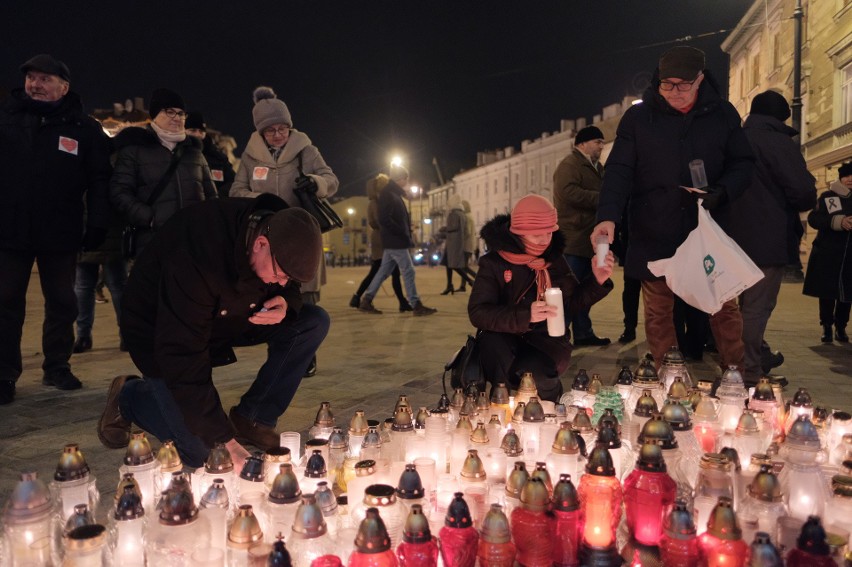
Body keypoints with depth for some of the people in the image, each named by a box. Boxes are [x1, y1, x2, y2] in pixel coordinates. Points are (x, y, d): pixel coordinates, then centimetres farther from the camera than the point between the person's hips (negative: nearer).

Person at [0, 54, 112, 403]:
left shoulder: (83, 127, 0)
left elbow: (99, 180, 0)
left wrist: (97, 224, -8)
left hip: (60, 233, 0)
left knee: (61, 303, 9)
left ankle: (57, 366, 24)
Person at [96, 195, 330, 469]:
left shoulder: (280, 231, -19)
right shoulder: (197, 256, -39)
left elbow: (291, 289, 2)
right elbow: (182, 355, -38)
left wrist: (286, 304, -26)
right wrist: (226, 442, -38)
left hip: (227, 319, 7)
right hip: (159, 330, -6)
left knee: (314, 322, -14)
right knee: (199, 453, -17)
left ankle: (251, 419, -2)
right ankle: (127, 396, 13)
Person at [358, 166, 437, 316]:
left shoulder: (394, 194, 18)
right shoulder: (387, 194, -14)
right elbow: (384, 220, -22)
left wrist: (406, 233, 9)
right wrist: (404, 233, -18)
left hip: (393, 241, 10)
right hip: (395, 241, -10)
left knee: (383, 272, 11)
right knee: (408, 271, -4)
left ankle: (366, 301, 14)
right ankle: (416, 306, 1)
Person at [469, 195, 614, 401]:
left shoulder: (554, 259, 4)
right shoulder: (493, 263, -7)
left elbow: (572, 302, 12)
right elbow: (478, 313, -20)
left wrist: (596, 282, -7)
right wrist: (525, 315, -35)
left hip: (548, 340, 1)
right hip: (509, 339, -1)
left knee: (532, 373, -32)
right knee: (490, 342, -35)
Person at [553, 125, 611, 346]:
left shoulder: (597, 168, 24)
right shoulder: (569, 165, -7)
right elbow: (570, 192, -23)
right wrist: (603, 198, -19)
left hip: (589, 239, 10)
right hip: (573, 239, -10)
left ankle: (583, 333, 18)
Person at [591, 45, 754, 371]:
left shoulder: (723, 114, 4)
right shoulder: (637, 118, 0)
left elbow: (743, 164, 8)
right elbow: (619, 171, -6)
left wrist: (721, 193, -14)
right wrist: (608, 216, -21)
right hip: (654, 236, 0)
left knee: (724, 308, 5)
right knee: (658, 312, 9)